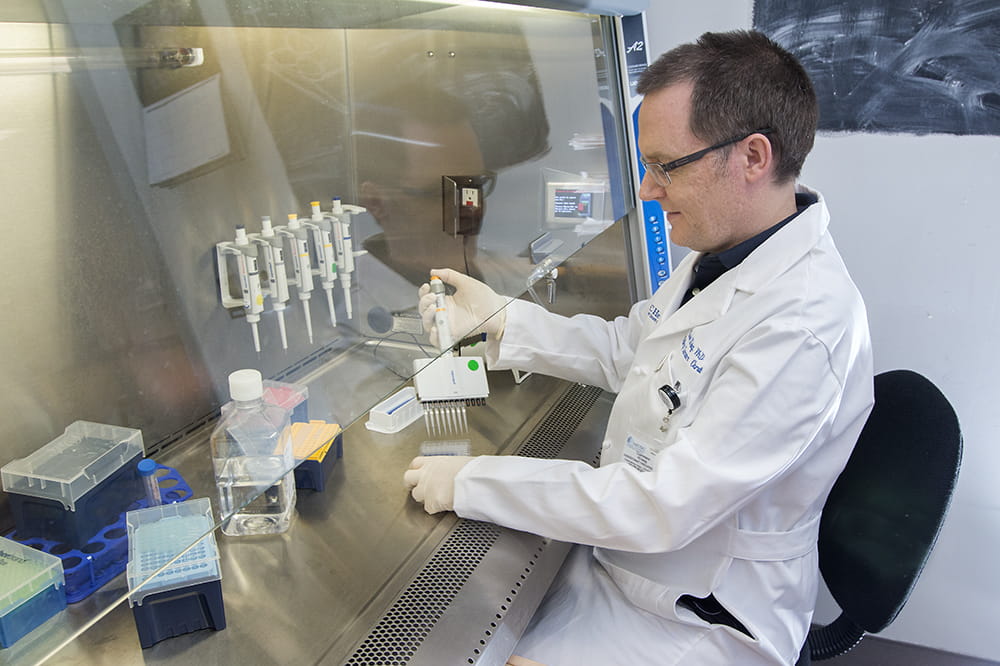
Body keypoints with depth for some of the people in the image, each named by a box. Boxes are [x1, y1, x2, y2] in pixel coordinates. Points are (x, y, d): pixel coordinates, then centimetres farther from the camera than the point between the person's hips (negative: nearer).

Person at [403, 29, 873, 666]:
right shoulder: (723, 255, -1)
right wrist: (498, 316, 2)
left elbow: (663, 507, -32)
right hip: (618, 547, 8)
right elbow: (625, 349, 12)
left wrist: (472, 482, -26)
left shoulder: (806, 325, -32)